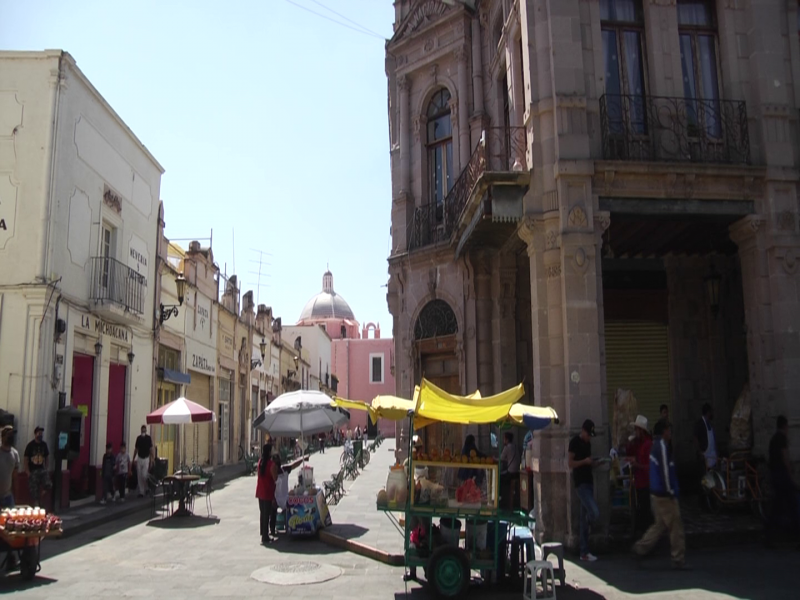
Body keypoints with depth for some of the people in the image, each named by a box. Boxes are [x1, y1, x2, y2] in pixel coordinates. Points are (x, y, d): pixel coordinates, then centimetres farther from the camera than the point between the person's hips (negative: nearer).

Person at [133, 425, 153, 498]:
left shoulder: (148, 438, -6)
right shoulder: (138, 438, 3)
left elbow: (151, 449, -5)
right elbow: (136, 449, 10)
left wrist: (151, 459, -10)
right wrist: (134, 458, 7)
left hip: (146, 458, -4)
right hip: (139, 458, 4)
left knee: (144, 475, -10)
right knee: (139, 477, 3)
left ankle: (146, 488, 15)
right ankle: (141, 492, 9)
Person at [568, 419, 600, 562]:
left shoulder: (587, 443, 16)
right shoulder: (574, 442, -8)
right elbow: (571, 463, -10)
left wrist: (593, 462, 6)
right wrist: (585, 461, -22)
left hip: (589, 481, 8)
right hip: (580, 483, -8)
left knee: (586, 517, 8)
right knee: (595, 513, -19)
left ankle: (584, 552, 13)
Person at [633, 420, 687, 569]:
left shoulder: (656, 446, 14)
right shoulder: (662, 447, -17)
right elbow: (665, 471, -21)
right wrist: (670, 491, -17)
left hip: (657, 493, 10)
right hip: (665, 495, -10)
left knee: (660, 524, 16)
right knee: (676, 527, -1)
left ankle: (641, 547, 16)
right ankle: (679, 560, 5)